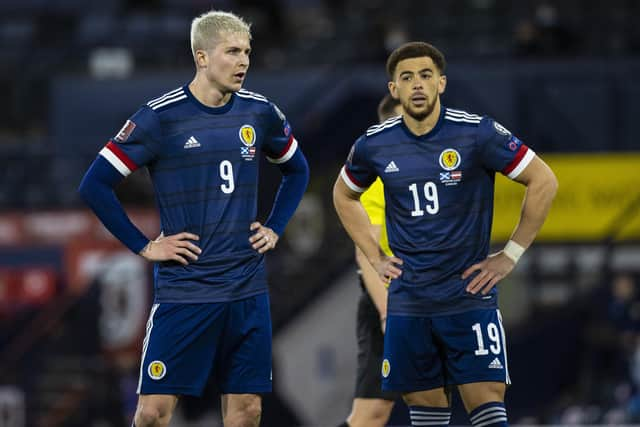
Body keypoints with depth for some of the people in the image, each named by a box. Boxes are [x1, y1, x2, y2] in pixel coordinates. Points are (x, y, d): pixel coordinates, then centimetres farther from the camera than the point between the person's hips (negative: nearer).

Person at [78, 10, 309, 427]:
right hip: (183, 293, -4)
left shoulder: (261, 112, 5)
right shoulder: (161, 116, -9)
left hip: (248, 292, 4)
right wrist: (144, 246, -6)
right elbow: (95, 185, -6)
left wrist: (274, 229, 11)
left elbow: (297, 171, 24)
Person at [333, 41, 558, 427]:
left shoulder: (477, 133, -9)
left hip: (470, 297, -3)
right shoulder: (375, 144, 2)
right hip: (408, 304, 3)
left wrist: (510, 255, -3)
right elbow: (344, 195, 22)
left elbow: (544, 182, -3)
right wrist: (375, 257, 12)